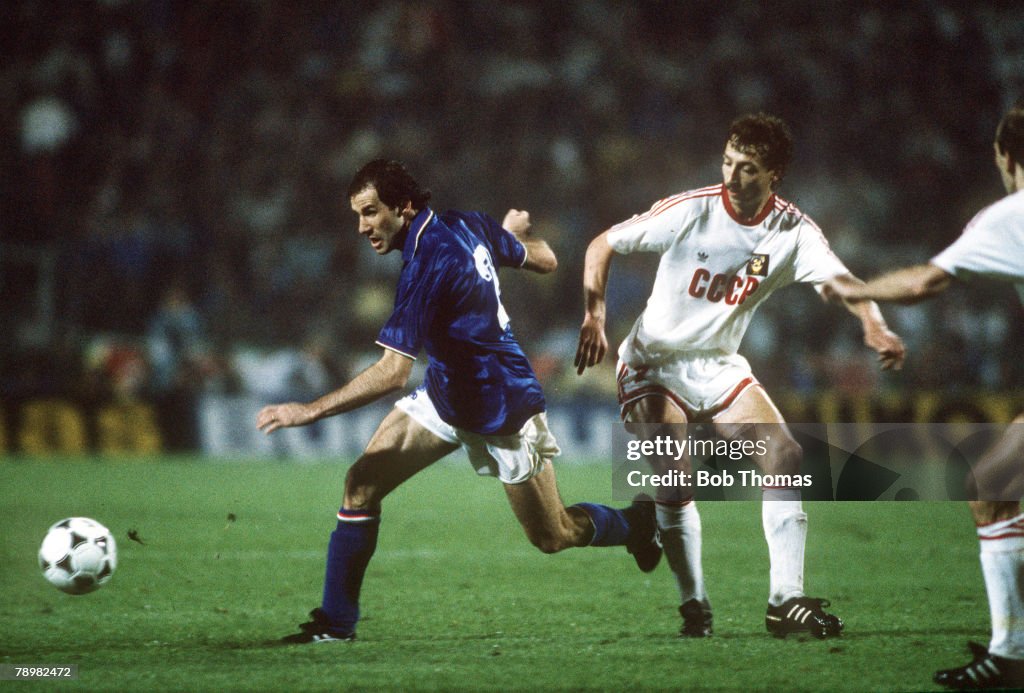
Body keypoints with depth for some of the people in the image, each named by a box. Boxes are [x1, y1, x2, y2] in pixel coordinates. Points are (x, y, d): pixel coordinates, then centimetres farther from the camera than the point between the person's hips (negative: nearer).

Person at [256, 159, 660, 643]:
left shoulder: (428, 263, -30)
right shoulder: (468, 225, -6)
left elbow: (393, 372, -34)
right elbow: (545, 260, 9)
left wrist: (311, 410, -34)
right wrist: (517, 233, 31)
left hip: (500, 412, -9)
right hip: (445, 393, 9)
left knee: (552, 537, 9)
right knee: (363, 482, -6)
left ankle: (638, 522, 38)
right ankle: (335, 622, -1)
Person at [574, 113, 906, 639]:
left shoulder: (792, 231, -9)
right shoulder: (691, 210, -17)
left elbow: (841, 280, -21)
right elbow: (603, 245, -10)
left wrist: (875, 328, -41)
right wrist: (594, 316, -23)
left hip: (719, 366, 3)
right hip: (653, 361, -3)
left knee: (785, 457, -13)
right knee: (674, 480, -19)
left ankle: (786, 600, -10)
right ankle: (694, 605, -2)